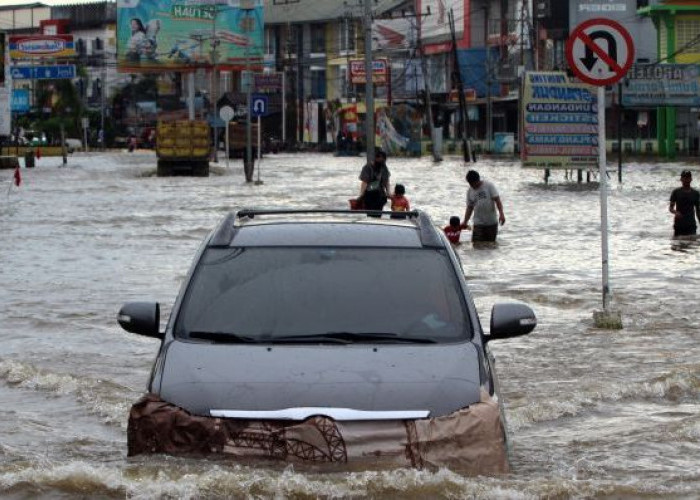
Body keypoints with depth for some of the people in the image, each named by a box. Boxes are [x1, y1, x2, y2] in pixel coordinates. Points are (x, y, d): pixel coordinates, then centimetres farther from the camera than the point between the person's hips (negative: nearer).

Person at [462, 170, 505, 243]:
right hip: (478, 224, 2)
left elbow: (497, 200, -7)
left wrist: (501, 214, -19)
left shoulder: (489, 186, -3)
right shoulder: (470, 192, 8)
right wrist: (465, 222, 6)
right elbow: (470, 208, 14)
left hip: (492, 223, -2)